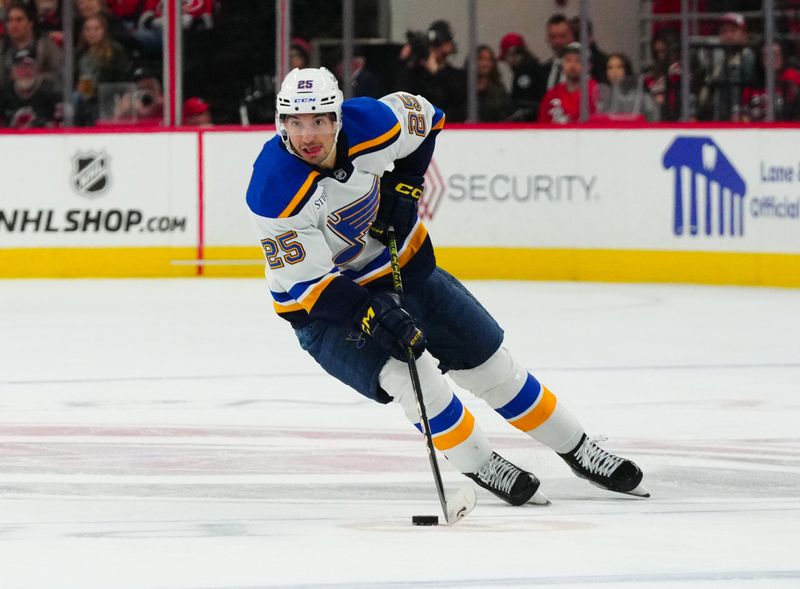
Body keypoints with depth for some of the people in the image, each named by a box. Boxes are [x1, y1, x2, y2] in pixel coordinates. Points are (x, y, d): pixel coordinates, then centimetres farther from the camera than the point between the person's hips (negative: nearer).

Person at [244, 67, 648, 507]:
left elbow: (422, 116, 3)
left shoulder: (370, 124, -21)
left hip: (400, 266, 4)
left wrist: (404, 188, -7)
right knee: (404, 371, -26)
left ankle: (578, 450, 27)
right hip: (321, 304, -4)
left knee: (492, 365, 9)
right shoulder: (275, 193, -31)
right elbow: (307, 283, -28)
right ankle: (481, 468, -5)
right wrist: (377, 316, -37)